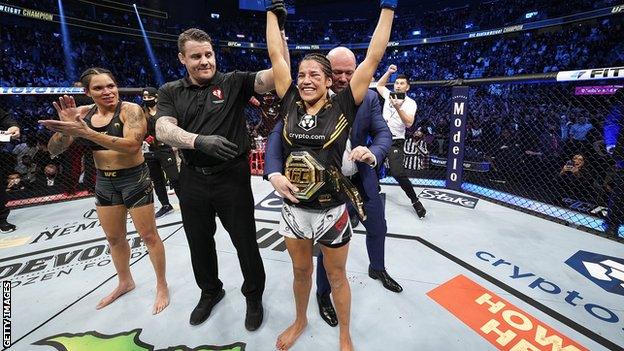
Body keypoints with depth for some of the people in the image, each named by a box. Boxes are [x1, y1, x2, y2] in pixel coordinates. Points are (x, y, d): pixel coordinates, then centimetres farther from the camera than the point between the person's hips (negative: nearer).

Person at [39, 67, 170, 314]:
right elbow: (54, 150, -1)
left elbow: (132, 145, -29)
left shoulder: (130, 109, -13)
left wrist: (87, 133, -33)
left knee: (148, 235, 2)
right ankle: (125, 282, 41)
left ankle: (162, 285, 22)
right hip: (104, 182, 6)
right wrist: (66, 128, -20)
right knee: (114, 238, 18)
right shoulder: (82, 113, 2)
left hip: (135, 178, -6)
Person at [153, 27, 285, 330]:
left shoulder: (233, 82, 0)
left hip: (232, 177, -3)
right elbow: (163, 129, -10)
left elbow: (274, 76, -14)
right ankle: (210, 291, 47)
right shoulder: (170, 92, 7)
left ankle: (254, 295, 35)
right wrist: (200, 140, -28)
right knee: (199, 242, 20)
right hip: (192, 179, 4)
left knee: (245, 242, 9)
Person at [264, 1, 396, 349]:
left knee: (336, 276, 18)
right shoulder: (291, 104, -1)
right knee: (301, 272, 25)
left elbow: (373, 58, -7)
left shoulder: (343, 107, -8)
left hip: (331, 212, -3)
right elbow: (276, 55, 5)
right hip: (294, 210, 3)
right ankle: (300, 321, 54)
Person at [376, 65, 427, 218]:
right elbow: (379, 85, 26)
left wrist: (398, 108, -32)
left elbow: (409, 123, -21)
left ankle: (415, 201, -2)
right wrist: (389, 72, 12)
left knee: (398, 173, -20)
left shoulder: (410, 103, -6)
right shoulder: (389, 94, 10)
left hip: (396, 142, -5)